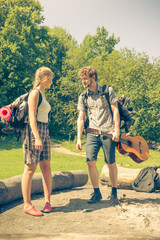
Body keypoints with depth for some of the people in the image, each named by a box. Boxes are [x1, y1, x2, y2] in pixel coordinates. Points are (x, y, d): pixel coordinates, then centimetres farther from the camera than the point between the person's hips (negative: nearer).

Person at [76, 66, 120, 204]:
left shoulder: (107, 91, 2)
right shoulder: (83, 97, 10)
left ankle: (114, 191, 22)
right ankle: (97, 193, 6)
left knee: (111, 163, 2)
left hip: (108, 132, -2)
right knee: (90, 161, -10)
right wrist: (79, 138, 4)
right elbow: (81, 118, 11)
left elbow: (115, 111, 1)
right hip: (92, 133, 3)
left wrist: (117, 130, -8)